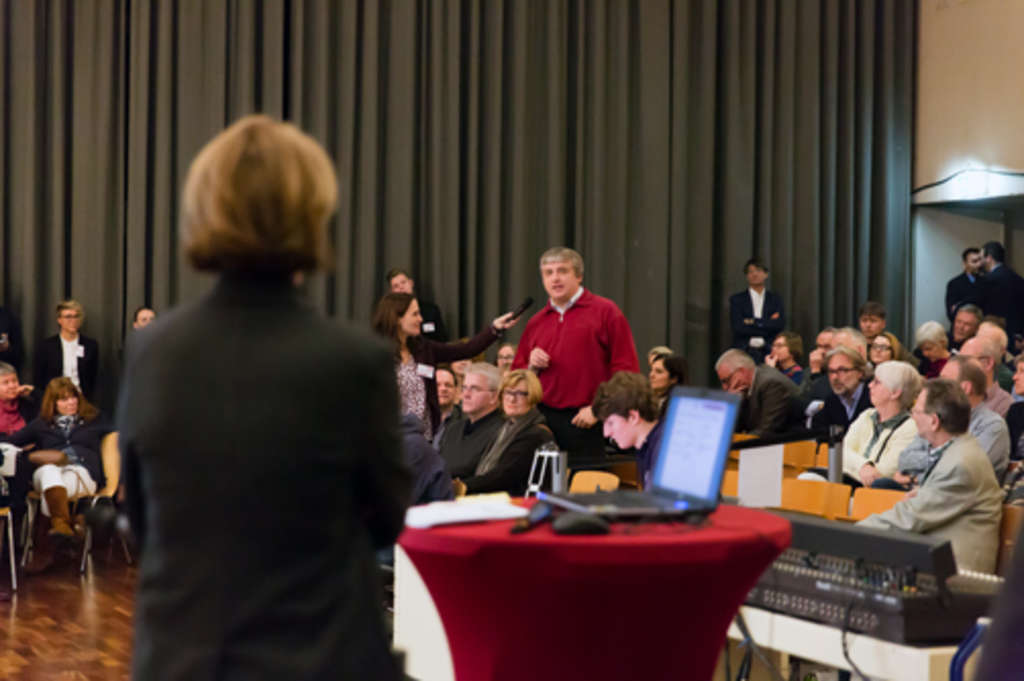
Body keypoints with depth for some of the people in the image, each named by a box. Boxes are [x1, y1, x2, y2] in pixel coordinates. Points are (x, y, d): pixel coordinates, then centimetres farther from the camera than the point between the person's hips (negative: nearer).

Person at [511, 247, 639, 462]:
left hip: (585, 422, -4)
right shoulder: (535, 323, 15)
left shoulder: (605, 312, 1)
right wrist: (532, 368, -1)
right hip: (542, 419, 4)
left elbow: (627, 370, -4)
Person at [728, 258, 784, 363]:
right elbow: (738, 327, -5)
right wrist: (769, 323, -4)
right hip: (744, 353, -1)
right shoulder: (736, 299, 8)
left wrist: (754, 322, -7)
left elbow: (781, 324, 0)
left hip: (769, 351, 1)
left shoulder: (774, 298, 14)